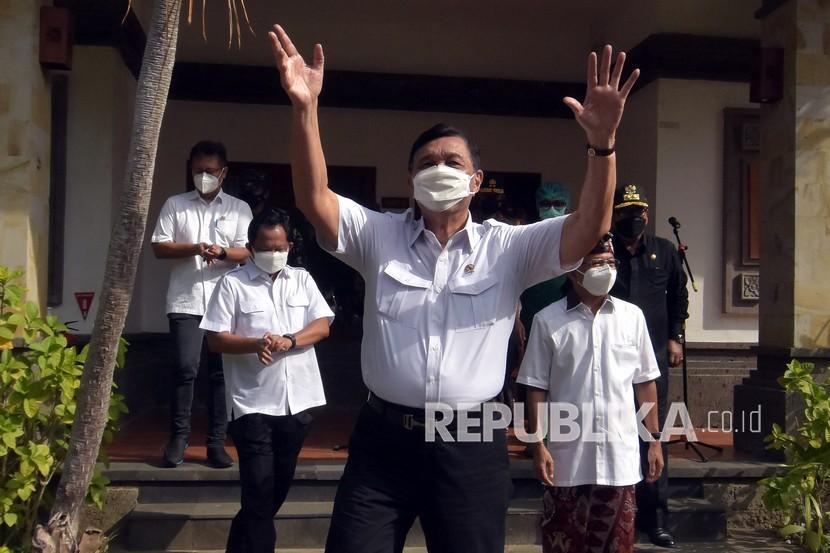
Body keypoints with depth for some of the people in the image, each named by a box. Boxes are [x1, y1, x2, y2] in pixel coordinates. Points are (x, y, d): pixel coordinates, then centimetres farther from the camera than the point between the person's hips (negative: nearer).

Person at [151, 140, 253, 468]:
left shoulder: (239, 208, 11)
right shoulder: (175, 205, 10)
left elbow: (248, 252, 3)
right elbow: (159, 248, 3)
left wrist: (222, 252, -18)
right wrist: (194, 248, -13)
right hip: (186, 301, 0)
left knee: (221, 372, 3)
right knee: (185, 368, -6)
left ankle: (216, 440, 10)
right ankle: (178, 436, 8)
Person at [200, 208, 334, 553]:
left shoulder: (302, 280, 10)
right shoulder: (233, 283, -2)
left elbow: (322, 326, 1)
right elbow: (216, 340, -6)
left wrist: (289, 340, -17)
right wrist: (256, 344, -23)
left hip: (297, 401, 5)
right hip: (253, 404, -4)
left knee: (278, 488, 17)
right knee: (259, 492, -5)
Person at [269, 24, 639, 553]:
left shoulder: (508, 248, 1)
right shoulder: (379, 237, 3)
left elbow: (590, 229, -11)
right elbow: (314, 198, -9)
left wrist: (603, 142, -25)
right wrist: (305, 109, -22)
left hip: (472, 445, 0)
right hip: (383, 438, 1)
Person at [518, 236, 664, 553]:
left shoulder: (632, 316, 3)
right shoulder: (548, 321, -5)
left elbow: (645, 383, 9)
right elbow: (537, 389, -2)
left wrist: (654, 439, 8)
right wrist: (538, 446, -6)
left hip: (620, 456, 2)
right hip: (568, 458, -2)